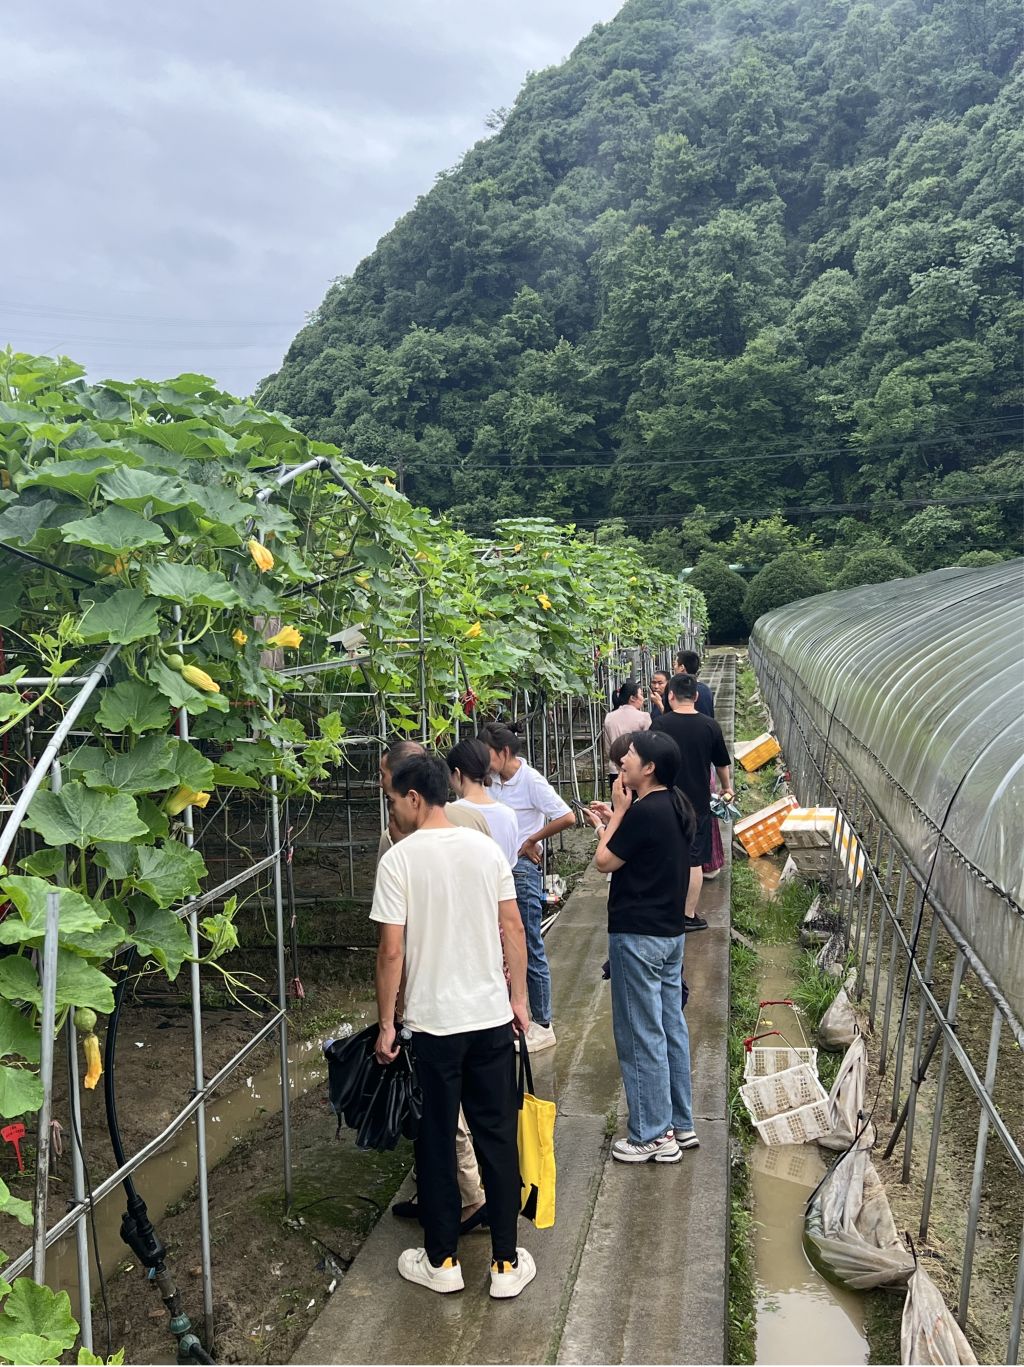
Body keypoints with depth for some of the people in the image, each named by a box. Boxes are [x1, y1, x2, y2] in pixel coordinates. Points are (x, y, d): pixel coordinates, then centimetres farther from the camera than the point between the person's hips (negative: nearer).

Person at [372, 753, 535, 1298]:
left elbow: (392, 952, -12)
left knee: (436, 1143, 13)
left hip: (433, 1024, -3)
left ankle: (442, 1261, 26)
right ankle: (506, 1263, 22)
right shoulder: (486, 847, -1)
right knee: (497, 1137, 13)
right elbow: (513, 929, 2)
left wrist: (386, 1023, -2)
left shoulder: (400, 859, -12)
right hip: (492, 1016, 4)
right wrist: (518, 997, 12)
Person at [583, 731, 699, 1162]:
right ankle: (680, 1125, 26)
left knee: (641, 1035, 0)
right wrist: (614, 823, 15)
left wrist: (618, 810, -4)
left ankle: (652, 1135, 9)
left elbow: (605, 861, -11)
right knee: (672, 1028, 15)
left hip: (638, 936, -9)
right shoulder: (677, 807, 8)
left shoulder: (644, 810, -20)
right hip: (671, 932, 9)